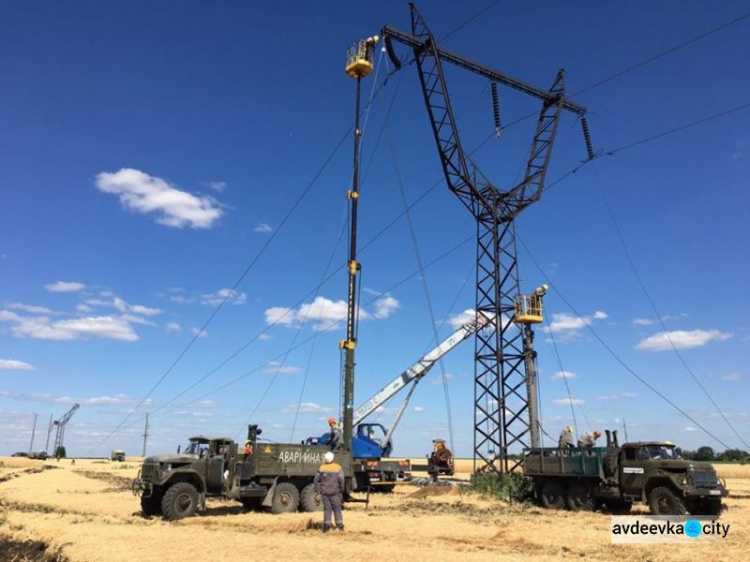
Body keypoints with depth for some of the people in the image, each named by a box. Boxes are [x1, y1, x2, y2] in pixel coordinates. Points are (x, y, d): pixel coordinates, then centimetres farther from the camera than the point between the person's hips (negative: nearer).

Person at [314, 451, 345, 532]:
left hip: (324, 492, 1)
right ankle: (339, 524, 5)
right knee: (337, 508, 9)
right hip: (335, 492, -1)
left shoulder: (321, 468, -3)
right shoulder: (338, 468, -7)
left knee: (327, 508, 8)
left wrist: (317, 490, 15)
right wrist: (342, 490, 6)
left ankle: (327, 524, 2)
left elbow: (316, 480, 3)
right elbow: (341, 480, -8)